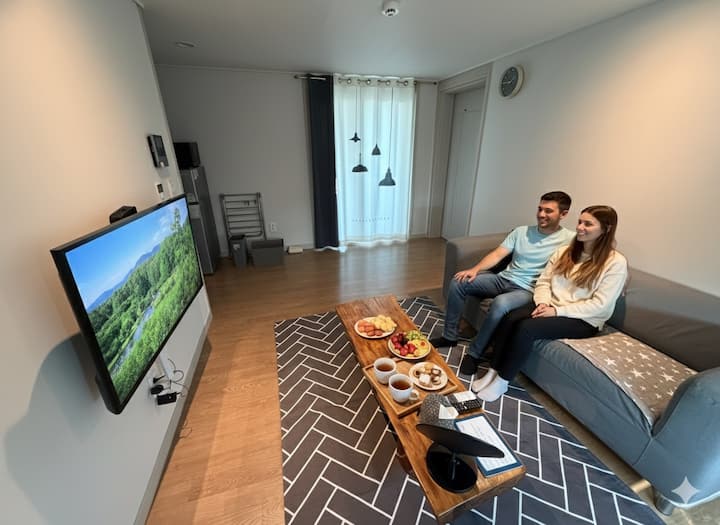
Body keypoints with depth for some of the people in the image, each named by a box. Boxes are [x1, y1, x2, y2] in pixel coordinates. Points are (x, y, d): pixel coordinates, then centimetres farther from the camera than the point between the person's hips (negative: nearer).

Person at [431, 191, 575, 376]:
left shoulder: (569, 240, -2)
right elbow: (498, 254, 2)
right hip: (503, 279, 5)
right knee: (458, 281, -12)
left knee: (501, 304, -38)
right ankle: (449, 336, 0)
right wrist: (475, 269, -14)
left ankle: (474, 353, -16)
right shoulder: (521, 231, 11)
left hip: (527, 290, -5)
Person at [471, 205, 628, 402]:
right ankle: (493, 372, -15)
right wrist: (543, 302, -11)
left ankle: (502, 381, -14)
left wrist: (558, 311, -20)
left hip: (583, 320, -4)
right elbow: (544, 280, 8)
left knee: (527, 327, -30)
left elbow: (600, 304, -14)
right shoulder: (564, 251, 9)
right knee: (510, 318, -25)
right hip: (551, 307, 5)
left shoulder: (616, 263, -8)